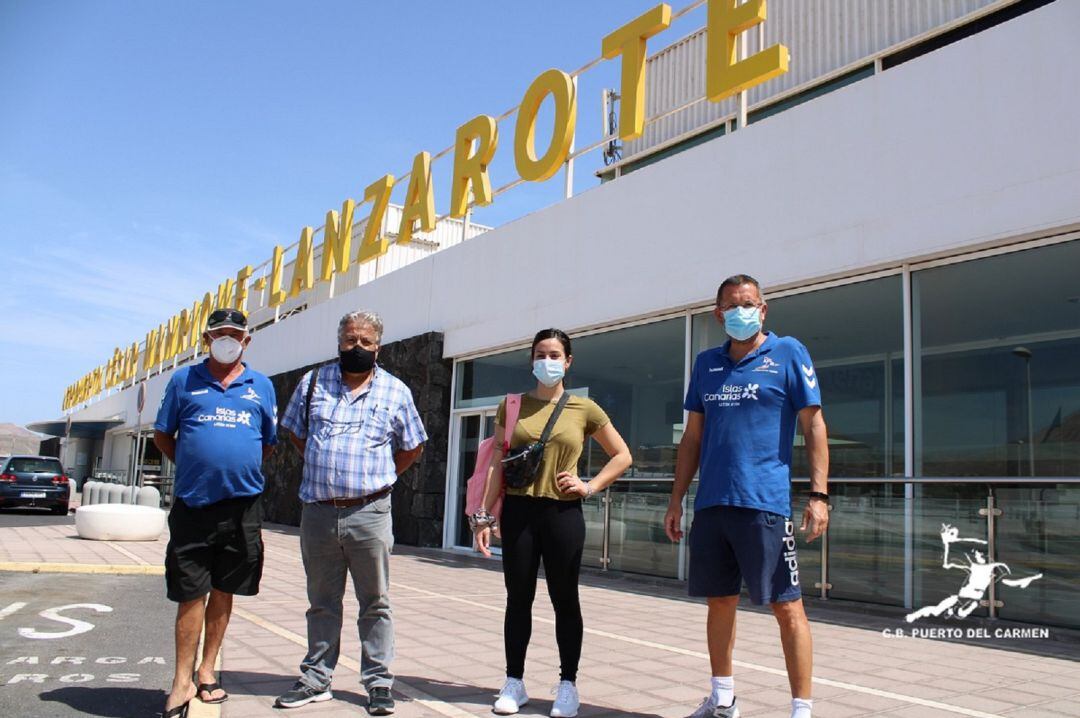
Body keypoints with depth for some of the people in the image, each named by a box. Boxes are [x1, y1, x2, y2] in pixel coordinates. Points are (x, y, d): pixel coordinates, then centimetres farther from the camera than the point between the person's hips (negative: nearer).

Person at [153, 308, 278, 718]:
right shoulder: (184, 381, 7)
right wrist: (193, 468, 5)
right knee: (191, 593, 1)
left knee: (224, 592, 10)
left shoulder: (261, 387, 10)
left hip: (242, 506, 2)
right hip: (192, 504, -2)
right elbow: (162, 435, 12)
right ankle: (183, 680, 11)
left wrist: (243, 471, 8)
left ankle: (206, 670, 25)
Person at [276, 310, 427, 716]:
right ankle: (316, 680, 24)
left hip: (369, 513, -2)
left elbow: (412, 447, 13)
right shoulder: (313, 383, 7)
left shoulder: (395, 391, 4)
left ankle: (379, 683, 13)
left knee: (375, 603, 5)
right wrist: (322, 470, 11)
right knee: (321, 602, 13)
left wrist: (380, 479, 8)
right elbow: (295, 432, 19)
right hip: (318, 512, 2)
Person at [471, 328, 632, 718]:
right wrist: (484, 515, 1)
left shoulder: (584, 409, 3)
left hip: (563, 513, -1)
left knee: (565, 600, 7)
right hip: (519, 511, 1)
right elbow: (497, 464, 6)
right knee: (518, 598, 8)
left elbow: (622, 456, 10)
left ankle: (568, 685, 19)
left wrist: (590, 487, -2)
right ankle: (514, 682, 21)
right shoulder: (512, 406, 6)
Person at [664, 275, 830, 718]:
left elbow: (813, 426, -2)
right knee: (720, 601, 14)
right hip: (711, 503, 5)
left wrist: (818, 494, -11)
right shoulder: (707, 363, 13)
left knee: (786, 606, -2)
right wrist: (676, 500, 13)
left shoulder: (787, 353, 0)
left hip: (765, 502, -5)